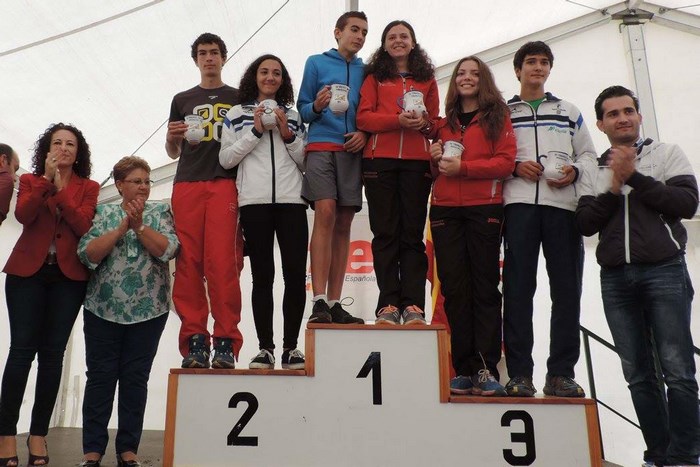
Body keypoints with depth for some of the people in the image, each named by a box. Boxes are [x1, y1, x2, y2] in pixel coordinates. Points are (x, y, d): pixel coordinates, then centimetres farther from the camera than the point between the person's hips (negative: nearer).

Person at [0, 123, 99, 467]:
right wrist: (46, 179, -13)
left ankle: (38, 434, 9)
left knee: (52, 352, 1)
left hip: (69, 276, 0)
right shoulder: (29, 180, 11)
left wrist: (59, 189, -13)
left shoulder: (89, 188, 9)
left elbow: (83, 226, -9)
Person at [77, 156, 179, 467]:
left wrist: (139, 225, -17)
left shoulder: (160, 212, 6)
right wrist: (122, 226, -15)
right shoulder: (104, 213, 6)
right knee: (100, 377, 3)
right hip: (103, 308, 0)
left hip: (149, 311, 0)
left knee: (136, 378, 5)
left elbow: (168, 250, -9)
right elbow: (87, 254, -7)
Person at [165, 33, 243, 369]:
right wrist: (172, 137, 2)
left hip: (225, 184, -2)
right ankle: (194, 341, -2)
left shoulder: (239, 98, 19)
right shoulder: (182, 100, 23)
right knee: (188, 263, -5)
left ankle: (226, 343, -10)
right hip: (187, 185, 2)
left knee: (222, 262, -13)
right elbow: (173, 153, 23)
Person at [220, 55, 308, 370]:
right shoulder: (237, 114, 14)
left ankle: (291, 347, 4)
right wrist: (255, 132, -3)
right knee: (262, 276, 0)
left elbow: (304, 163, 15)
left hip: (291, 201, 1)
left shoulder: (293, 116, 18)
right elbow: (225, 159, 5)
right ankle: (265, 348, 5)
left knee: (295, 273, -5)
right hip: (254, 202, -1)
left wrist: (288, 135, 0)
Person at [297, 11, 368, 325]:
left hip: (352, 151, 3)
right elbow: (302, 109, 8)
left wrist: (365, 132, -4)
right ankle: (319, 302, -20)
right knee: (325, 214, -18)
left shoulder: (366, 70, 19)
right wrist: (316, 107, -14)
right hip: (321, 147, -3)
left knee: (343, 224, 0)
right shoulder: (317, 63, 12)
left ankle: (334, 304, 3)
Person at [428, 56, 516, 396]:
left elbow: (505, 162, -4)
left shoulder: (497, 117, 9)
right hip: (445, 211, 4)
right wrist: (435, 159, 3)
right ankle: (464, 370, 4)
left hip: (484, 208, -3)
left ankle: (487, 370, -2)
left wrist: (461, 167, -13)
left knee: (485, 286, -4)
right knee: (454, 288, -1)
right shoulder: (444, 122, 21)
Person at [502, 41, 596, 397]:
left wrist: (575, 171, -2)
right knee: (518, 287, -7)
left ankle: (561, 373, 4)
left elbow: (589, 155, 19)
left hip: (564, 203, 2)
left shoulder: (569, 112, 22)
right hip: (519, 203, -2)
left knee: (567, 288, -2)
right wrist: (515, 167, -9)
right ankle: (519, 373, -3)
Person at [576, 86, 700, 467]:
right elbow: (586, 224, 4)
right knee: (637, 374, 5)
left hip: (664, 270, -2)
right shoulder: (594, 170, 14)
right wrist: (614, 188, -8)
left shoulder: (666, 154, 9)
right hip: (615, 278, 3)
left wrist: (634, 177, -9)